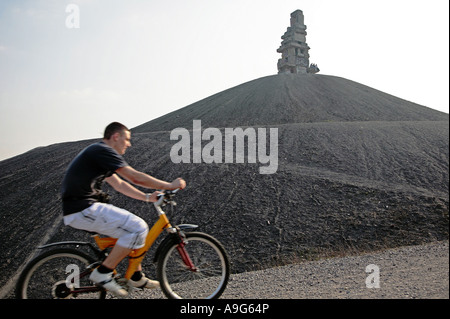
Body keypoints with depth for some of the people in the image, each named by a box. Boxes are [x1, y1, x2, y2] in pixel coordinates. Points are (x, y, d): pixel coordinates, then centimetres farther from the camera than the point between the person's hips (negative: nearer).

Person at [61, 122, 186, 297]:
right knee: (138, 228, -17)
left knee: (133, 228, 15)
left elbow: (119, 184, 21)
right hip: (83, 210, -11)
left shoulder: (98, 153, 20)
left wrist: (147, 197, 14)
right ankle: (103, 273, -6)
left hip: (84, 207, 11)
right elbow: (136, 178, -17)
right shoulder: (103, 151, -13)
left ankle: (137, 277, 22)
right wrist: (170, 185, -9)